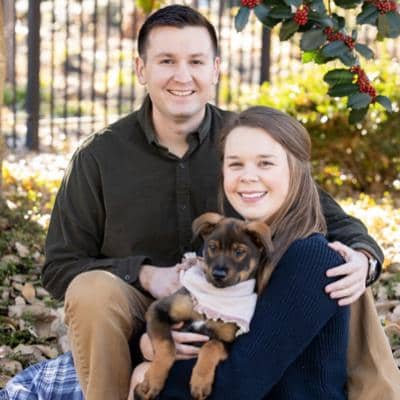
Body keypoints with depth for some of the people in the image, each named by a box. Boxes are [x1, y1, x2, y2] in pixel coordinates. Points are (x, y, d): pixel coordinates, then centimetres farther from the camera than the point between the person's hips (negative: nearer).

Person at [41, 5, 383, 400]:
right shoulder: (98, 157, -5)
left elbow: (331, 218, -3)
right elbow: (60, 267, -3)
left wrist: (362, 256, -29)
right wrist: (146, 276, -21)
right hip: (139, 319, 0)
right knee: (92, 291, -33)